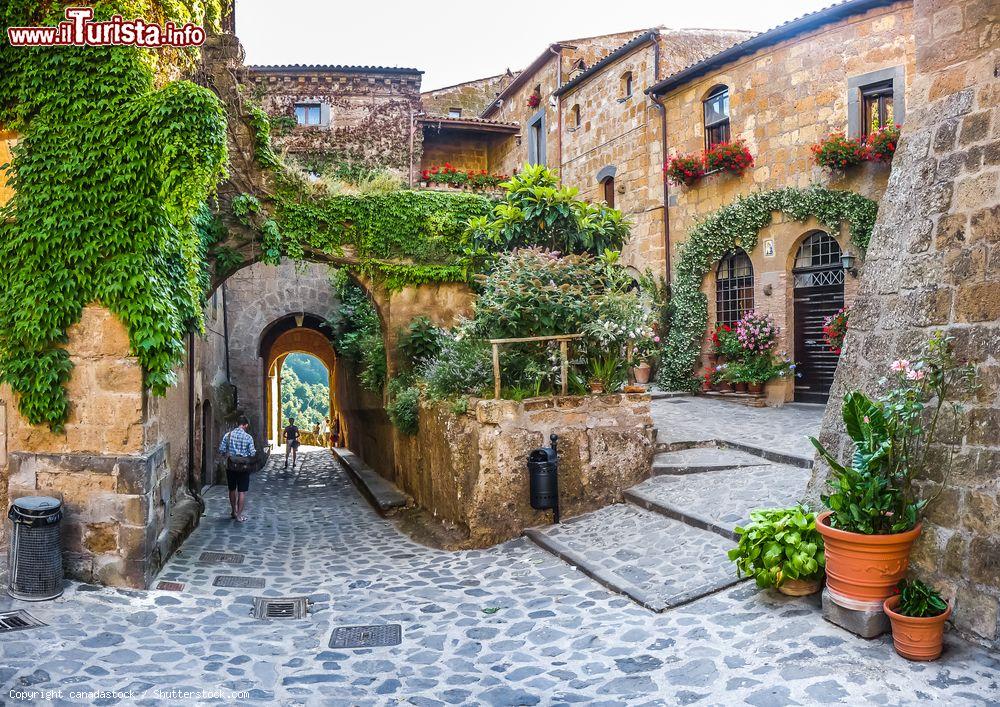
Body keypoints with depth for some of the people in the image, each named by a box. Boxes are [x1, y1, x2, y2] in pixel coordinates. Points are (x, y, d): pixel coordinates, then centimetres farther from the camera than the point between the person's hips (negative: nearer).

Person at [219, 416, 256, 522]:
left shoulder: (228, 435, -4)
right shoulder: (248, 437, -9)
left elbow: (221, 450, -4)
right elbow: (252, 454, -9)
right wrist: (254, 452, 12)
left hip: (230, 466, 3)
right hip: (243, 467, -3)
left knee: (232, 490, 18)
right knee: (242, 491, 4)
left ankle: (234, 512, 31)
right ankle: (239, 515, 4)